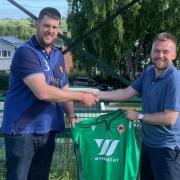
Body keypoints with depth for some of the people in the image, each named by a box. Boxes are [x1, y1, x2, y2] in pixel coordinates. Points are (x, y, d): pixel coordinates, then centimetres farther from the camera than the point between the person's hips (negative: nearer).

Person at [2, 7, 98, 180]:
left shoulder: (58, 56, 11)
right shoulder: (25, 52, -15)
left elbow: (63, 90, 16)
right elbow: (43, 92, -25)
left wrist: (72, 116, -2)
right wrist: (81, 96, -17)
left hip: (47, 130, 7)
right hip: (22, 131, -7)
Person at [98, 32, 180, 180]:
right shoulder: (149, 72, 2)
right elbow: (127, 92, 5)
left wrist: (139, 116, -16)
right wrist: (98, 95, -4)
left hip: (167, 147, -8)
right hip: (148, 142, 8)